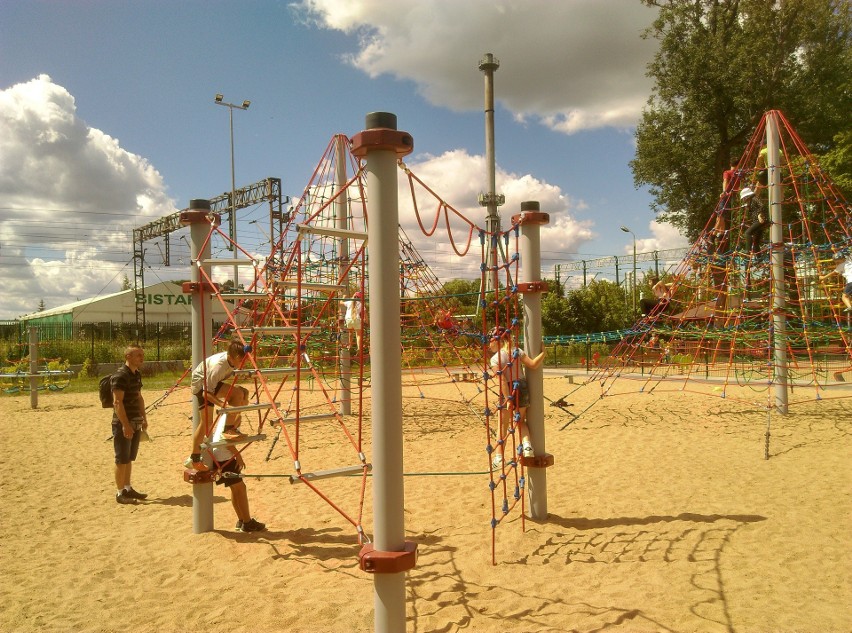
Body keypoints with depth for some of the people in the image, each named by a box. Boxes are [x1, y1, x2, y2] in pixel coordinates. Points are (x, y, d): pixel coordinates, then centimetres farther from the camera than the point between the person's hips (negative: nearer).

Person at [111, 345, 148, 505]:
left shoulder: (137, 375, 12)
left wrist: (144, 418, 18)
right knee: (122, 459, -1)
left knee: (130, 458, 15)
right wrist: (125, 425, -22)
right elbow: (117, 402, -20)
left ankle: (127, 488, 24)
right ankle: (120, 492, 6)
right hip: (123, 424, -8)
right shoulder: (120, 375, -15)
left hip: (136, 423, 8)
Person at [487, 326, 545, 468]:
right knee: (521, 421, 22)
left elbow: (503, 380, -17)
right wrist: (543, 353, 4)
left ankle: (499, 457, 10)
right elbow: (533, 364, -6)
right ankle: (527, 445, -2)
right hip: (522, 386, 4)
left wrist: (507, 399, -18)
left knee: (503, 426, 9)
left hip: (508, 390, -4)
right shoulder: (517, 351, 2)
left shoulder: (495, 359, -10)